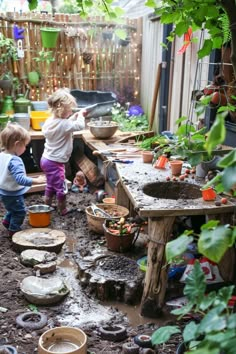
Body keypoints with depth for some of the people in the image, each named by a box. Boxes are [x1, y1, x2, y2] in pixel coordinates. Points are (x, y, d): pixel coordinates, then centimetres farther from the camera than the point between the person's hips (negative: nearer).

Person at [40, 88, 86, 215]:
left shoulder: (50, 120, 2)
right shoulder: (63, 124, -26)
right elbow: (80, 125, -27)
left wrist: (74, 116, 8)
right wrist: (80, 115, -9)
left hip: (46, 159, 10)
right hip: (55, 162, -10)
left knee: (50, 186, 24)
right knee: (60, 188, 6)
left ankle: (47, 206, 36)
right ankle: (63, 210, 19)